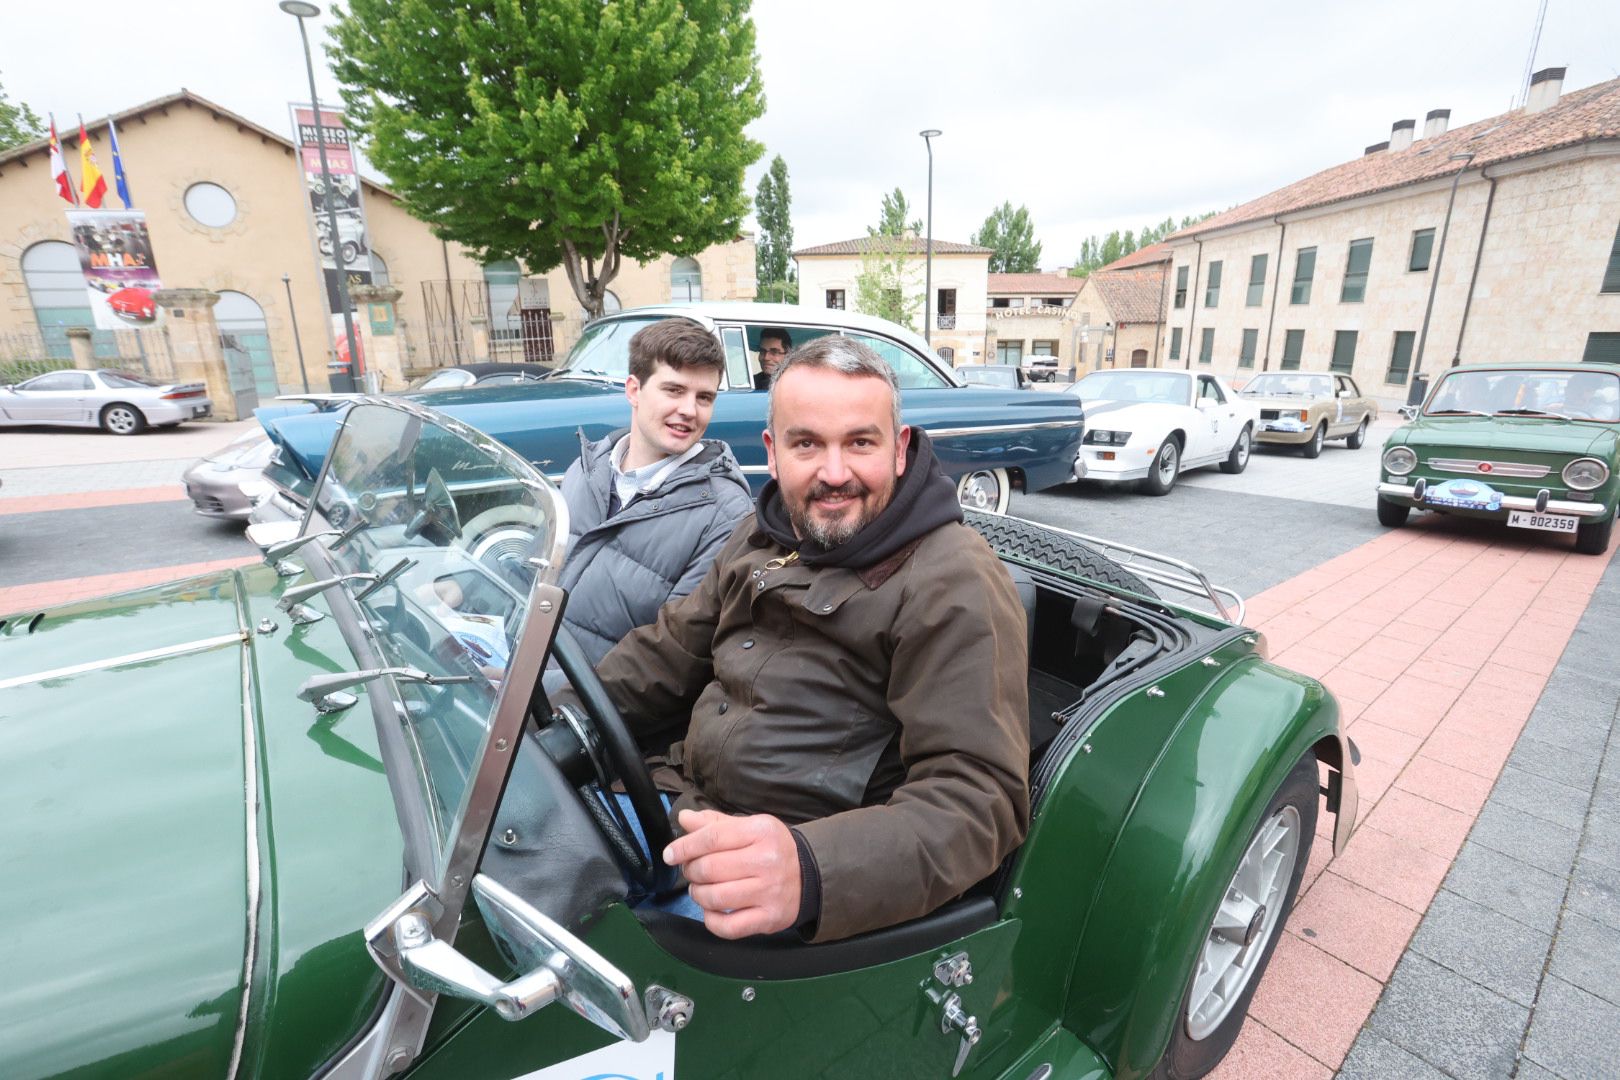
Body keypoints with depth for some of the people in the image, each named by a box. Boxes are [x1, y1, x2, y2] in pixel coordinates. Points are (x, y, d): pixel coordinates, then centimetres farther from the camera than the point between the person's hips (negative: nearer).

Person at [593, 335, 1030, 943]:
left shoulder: (955, 585, -18)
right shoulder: (765, 535, 6)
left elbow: (980, 796, -23)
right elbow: (671, 650, 14)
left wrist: (810, 872, -40)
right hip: (682, 808, 7)